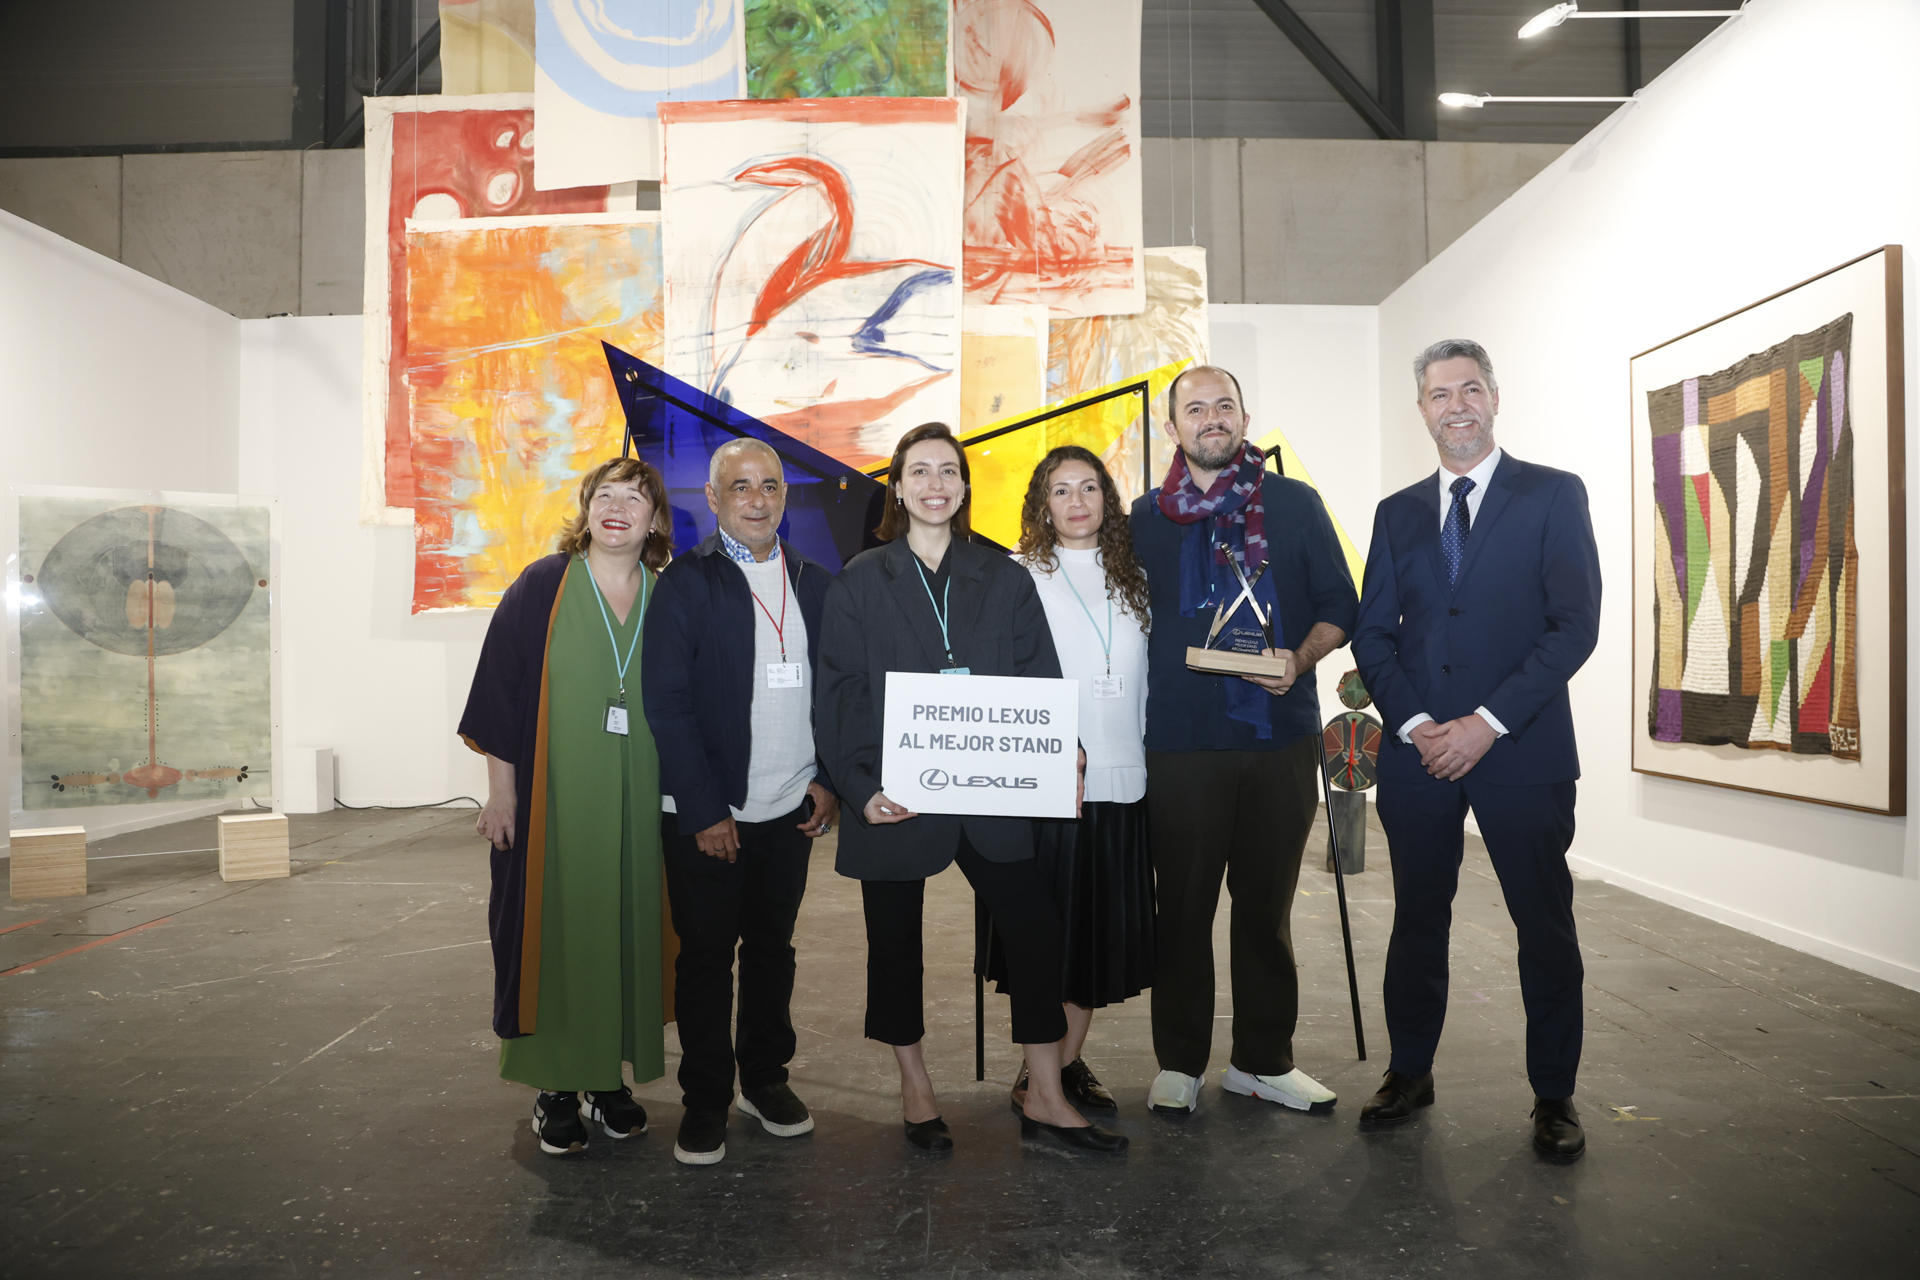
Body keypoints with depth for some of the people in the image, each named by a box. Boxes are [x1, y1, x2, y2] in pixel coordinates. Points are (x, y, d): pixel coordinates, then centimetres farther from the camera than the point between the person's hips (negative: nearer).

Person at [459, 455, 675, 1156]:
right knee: (555, 930, 3)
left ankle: (610, 1075, 23)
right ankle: (555, 1086, 16)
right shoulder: (542, 587, -4)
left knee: (623, 927, 9)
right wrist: (500, 791, -7)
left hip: (635, 803, 3)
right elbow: (501, 691, -4)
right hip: (553, 798, -3)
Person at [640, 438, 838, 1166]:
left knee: (772, 948, 15)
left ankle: (765, 1077, 32)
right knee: (706, 956, 7)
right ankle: (705, 1101, 21)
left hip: (791, 808, 4)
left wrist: (828, 779, 0)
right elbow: (667, 702, -9)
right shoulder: (684, 584, -5)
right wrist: (705, 811, -12)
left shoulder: (816, 584, 8)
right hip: (708, 815, -3)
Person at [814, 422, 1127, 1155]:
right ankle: (915, 1091, 29)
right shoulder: (860, 582, 2)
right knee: (895, 943, 10)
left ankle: (1045, 1101, 14)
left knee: (1036, 932, -2)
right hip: (894, 797, -1)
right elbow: (837, 697, -1)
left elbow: (1040, 682, 7)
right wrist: (858, 787, -13)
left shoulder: (1003, 579, 8)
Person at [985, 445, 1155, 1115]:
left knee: (1105, 928, 9)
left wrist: (1148, 753, 9)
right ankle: (1035, 1072, 16)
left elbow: (1149, 678, 16)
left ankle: (1071, 1060, 25)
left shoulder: (1133, 579, 13)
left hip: (1121, 778, 4)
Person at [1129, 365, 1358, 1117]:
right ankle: (1179, 1062, 19)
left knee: (1267, 904, 9)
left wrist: (1300, 658, -12)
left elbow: (1339, 606, 7)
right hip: (1181, 741, 0)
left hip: (1281, 736, 1)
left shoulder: (1295, 505, 8)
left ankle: (1263, 1059, 24)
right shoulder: (1147, 518, 8)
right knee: (1184, 906, 5)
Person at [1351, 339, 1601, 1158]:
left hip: (1523, 751, -3)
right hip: (1418, 751, 3)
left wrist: (1488, 722, -14)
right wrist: (1413, 723, -6)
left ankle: (1553, 1095, 22)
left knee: (1546, 927, 6)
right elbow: (1372, 633, 9)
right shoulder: (1397, 512, 12)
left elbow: (1576, 624, -8)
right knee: (1417, 920, 12)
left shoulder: (1555, 495, 1)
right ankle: (1410, 1072, 27)